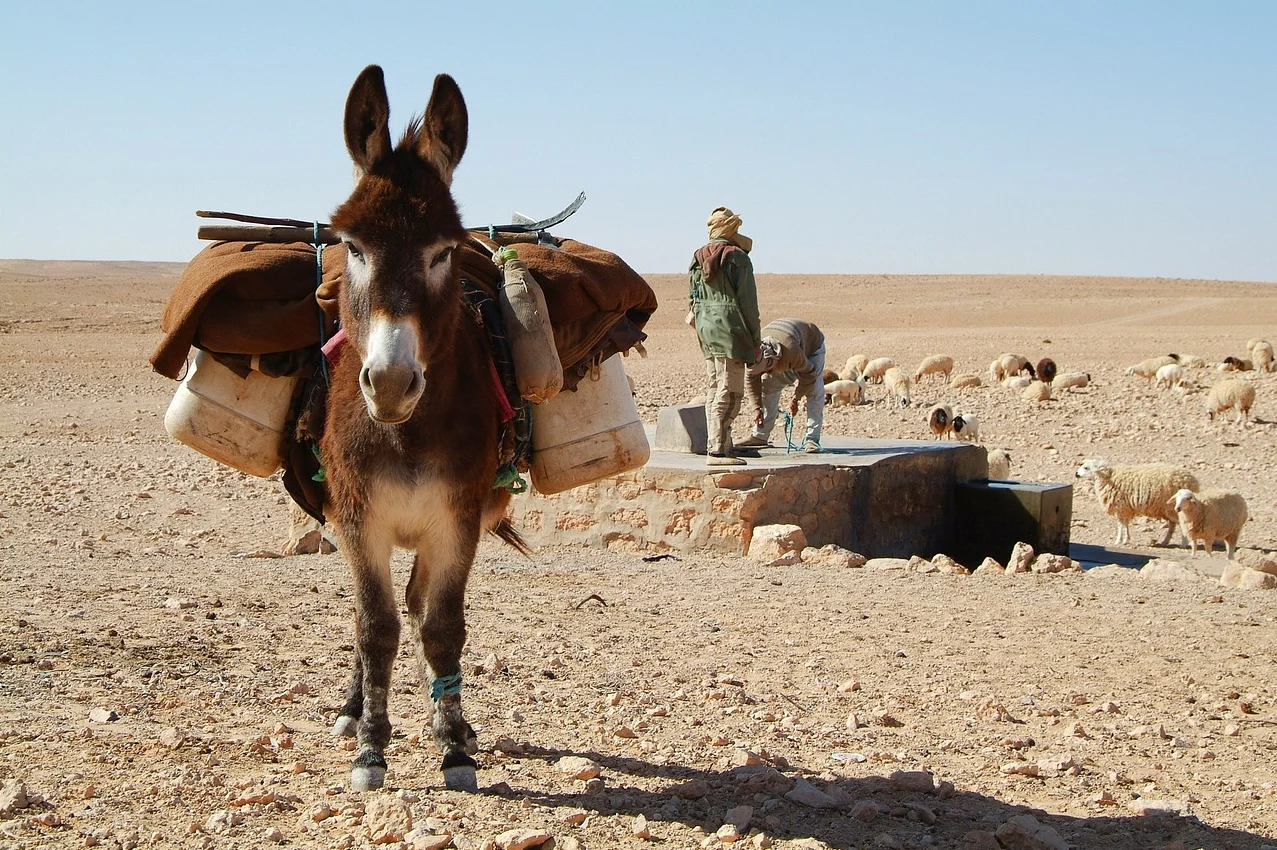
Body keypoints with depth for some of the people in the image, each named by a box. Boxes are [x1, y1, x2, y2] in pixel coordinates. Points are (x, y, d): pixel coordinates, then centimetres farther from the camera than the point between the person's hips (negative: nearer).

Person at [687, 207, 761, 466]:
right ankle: (717, 450, -11)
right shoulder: (737, 258, -10)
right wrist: (755, 340, -4)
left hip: (705, 329, 8)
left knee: (714, 390, 13)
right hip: (729, 329, -8)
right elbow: (747, 302, -10)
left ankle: (715, 446, 15)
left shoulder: (697, 259, 12)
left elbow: (692, 299, 14)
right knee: (729, 392, -7)